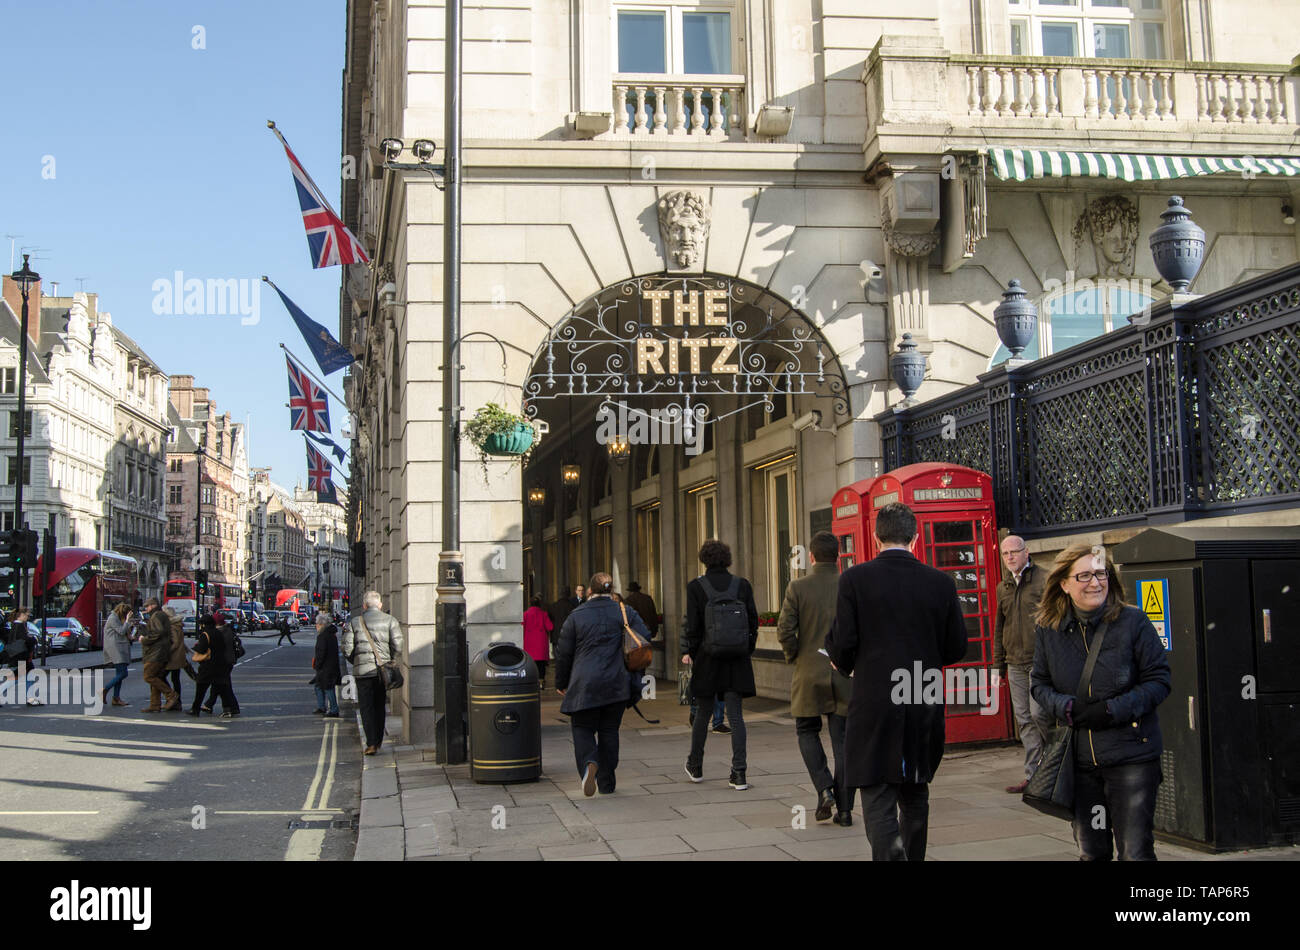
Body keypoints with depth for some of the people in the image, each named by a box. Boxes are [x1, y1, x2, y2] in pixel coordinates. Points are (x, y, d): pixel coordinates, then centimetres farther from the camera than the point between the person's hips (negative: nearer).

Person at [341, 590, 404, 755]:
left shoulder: (354, 622, 1)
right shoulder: (391, 621, 1)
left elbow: (347, 649, -3)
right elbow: (398, 647, -6)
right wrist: (389, 661, 9)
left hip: (363, 671, -1)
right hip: (383, 670, 2)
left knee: (366, 706, 3)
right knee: (379, 706, 15)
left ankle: (371, 743, -6)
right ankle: (378, 742, 21)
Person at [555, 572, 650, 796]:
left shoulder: (576, 616, 1)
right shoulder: (625, 612, 5)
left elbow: (563, 653, 3)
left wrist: (562, 683, 15)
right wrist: (635, 673, 11)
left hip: (585, 683, -2)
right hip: (616, 684, 2)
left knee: (582, 728, 6)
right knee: (609, 730, 12)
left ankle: (589, 763, -23)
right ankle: (607, 783, 14)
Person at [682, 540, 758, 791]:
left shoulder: (696, 587, -5)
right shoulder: (742, 585, 1)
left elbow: (692, 624, -6)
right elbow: (753, 621, 3)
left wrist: (688, 652, 6)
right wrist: (747, 650, 14)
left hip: (708, 658, -1)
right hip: (737, 661, 1)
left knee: (703, 712, 15)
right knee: (735, 715, 3)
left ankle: (695, 766, 28)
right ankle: (739, 774, -4)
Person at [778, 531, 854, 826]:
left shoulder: (797, 588, -6)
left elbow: (784, 630, -11)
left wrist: (793, 657, 6)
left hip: (809, 673, -1)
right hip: (845, 675, 1)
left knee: (807, 732, 17)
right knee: (842, 739, 7)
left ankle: (825, 791, -1)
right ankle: (844, 808, 6)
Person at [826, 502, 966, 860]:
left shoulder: (854, 579, -7)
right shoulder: (941, 582, 1)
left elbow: (842, 646, -8)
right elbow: (956, 648, 6)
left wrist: (846, 666, 15)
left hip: (874, 705, -4)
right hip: (925, 706, 4)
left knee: (878, 801, -2)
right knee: (915, 796, 20)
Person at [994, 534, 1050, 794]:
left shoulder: (1043, 581, -3)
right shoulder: (1002, 588, 14)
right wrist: (998, 664, 18)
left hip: (1041, 660, -6)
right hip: (1015, 664, 6)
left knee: (1037, 713, -14)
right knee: (1024, 719, 5)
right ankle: (1033, 775, 10)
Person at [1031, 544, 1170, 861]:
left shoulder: (1133, 621, -6)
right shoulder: (1049, 630, 3)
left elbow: (1159, 680, -4)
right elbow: (1040, 684, 11)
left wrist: (1113, 710, -17)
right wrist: (1068, 708, -11)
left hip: (1132, 755, -3)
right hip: (1079, 759, 3)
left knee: (1135, 852, -4)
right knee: (1090, 852, 12)